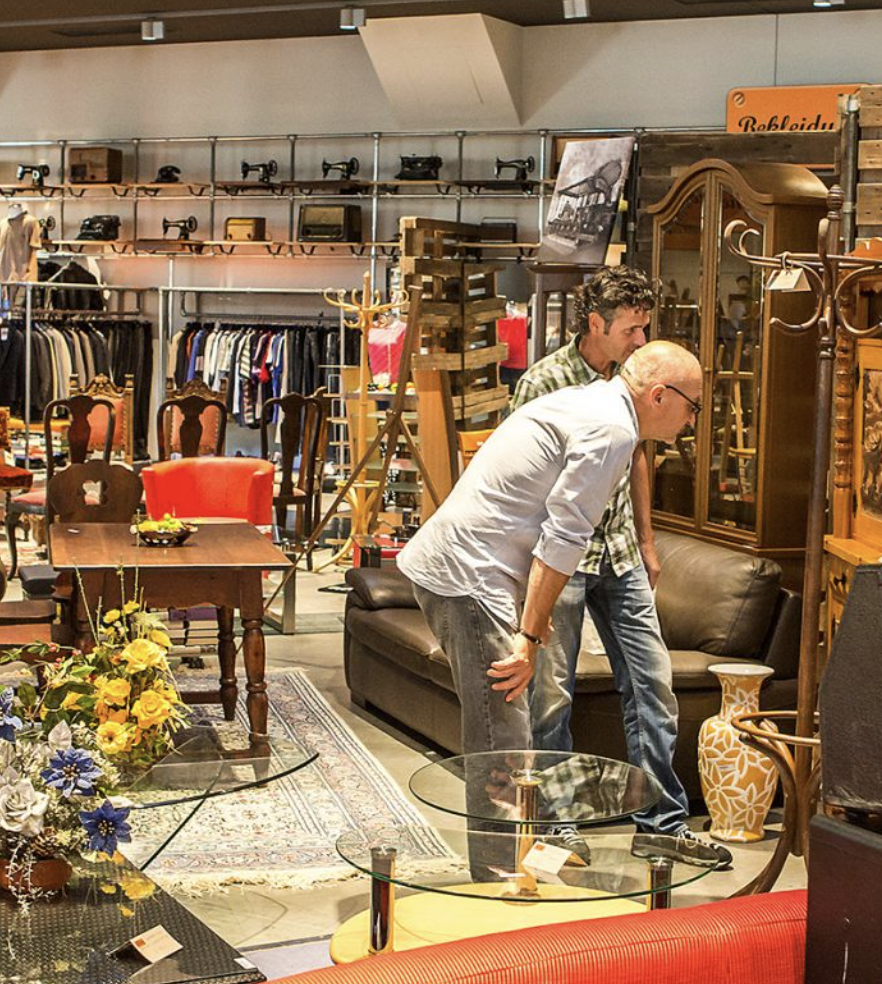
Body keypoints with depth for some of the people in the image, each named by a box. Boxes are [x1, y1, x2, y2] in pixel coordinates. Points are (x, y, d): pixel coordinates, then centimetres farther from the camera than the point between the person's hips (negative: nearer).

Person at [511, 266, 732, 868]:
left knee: (652, 683, 6)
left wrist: (646, 543, 20)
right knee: (552, 694, 1)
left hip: (619, 553, 6)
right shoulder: (544, 383, -14)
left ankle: (664, 819, 15)